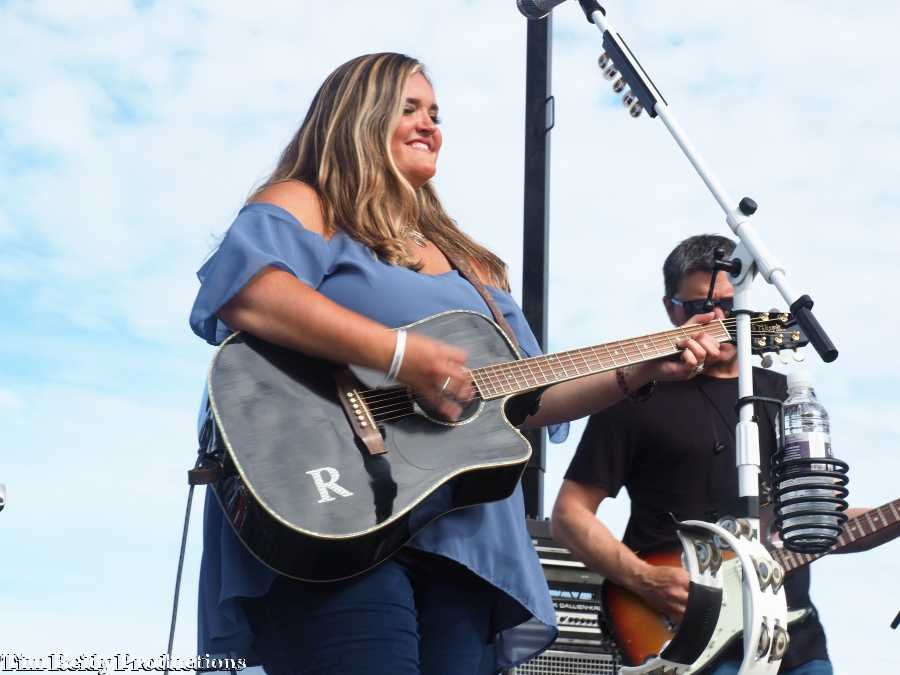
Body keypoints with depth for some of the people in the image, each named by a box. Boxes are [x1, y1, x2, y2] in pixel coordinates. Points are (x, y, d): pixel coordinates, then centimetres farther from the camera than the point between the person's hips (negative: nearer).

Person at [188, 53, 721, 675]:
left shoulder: (469, 264, 26)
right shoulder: (304, 206, 4)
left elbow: (528, 398, 25)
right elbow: (240, 287, -19)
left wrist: (646, 370, 13)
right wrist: (399, 353, -24)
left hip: (458, 540, 7)